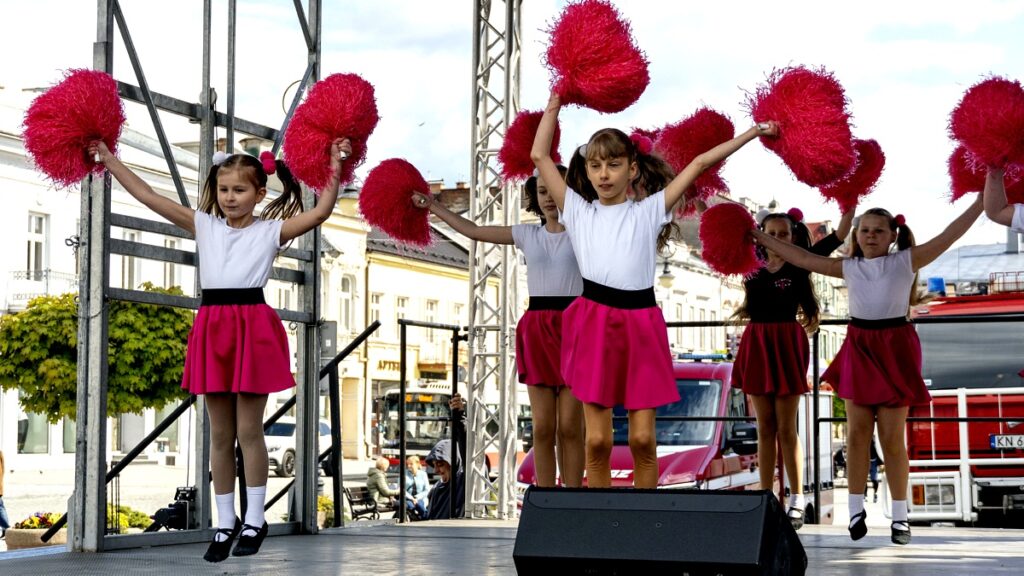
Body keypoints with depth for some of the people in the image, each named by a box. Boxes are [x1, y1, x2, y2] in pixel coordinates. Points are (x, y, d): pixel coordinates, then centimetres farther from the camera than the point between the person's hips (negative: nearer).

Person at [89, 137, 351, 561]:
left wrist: (335, 171, -20)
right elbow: (149, 197, 9)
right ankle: (225, 523, 16)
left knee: (248, 430, 0)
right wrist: (109, 160, 7)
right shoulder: (203, 225, 11)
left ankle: (254, 520, 11)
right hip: (212, 328, 3)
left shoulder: (270, 231, 3)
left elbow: (321, 211, -9)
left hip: (253, 327, -3)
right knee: (220, 434, 8)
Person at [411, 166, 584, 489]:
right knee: (543, 428, 1)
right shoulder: (527, 235, 13)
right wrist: (432, 206, 25)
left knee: (570, 427, -5)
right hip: (536, 327, 3)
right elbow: (472, 231, 20)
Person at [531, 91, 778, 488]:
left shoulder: (649, 211, 9)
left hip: (641, 325, 0)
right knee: (597, 441, -2)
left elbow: (700, 162, 10)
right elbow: (540, 156, 10)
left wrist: (751, 134, 10)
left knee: (643, 440, 0)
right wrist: (555, 104, 14)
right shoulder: (578, 212, 11)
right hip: (594, 325, 0)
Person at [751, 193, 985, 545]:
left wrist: (982, 200, -12)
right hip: (858, 349, 3)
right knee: (857, 432, 4)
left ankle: (900, 514, 9)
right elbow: (803, 259, 11)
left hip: (894, 349, -3)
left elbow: (948, 237, -6)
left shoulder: (906, 261, -2)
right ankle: (856, 509, 12)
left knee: (892, 437, -1)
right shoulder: (848, 267, 7)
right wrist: (762, 238, 11)